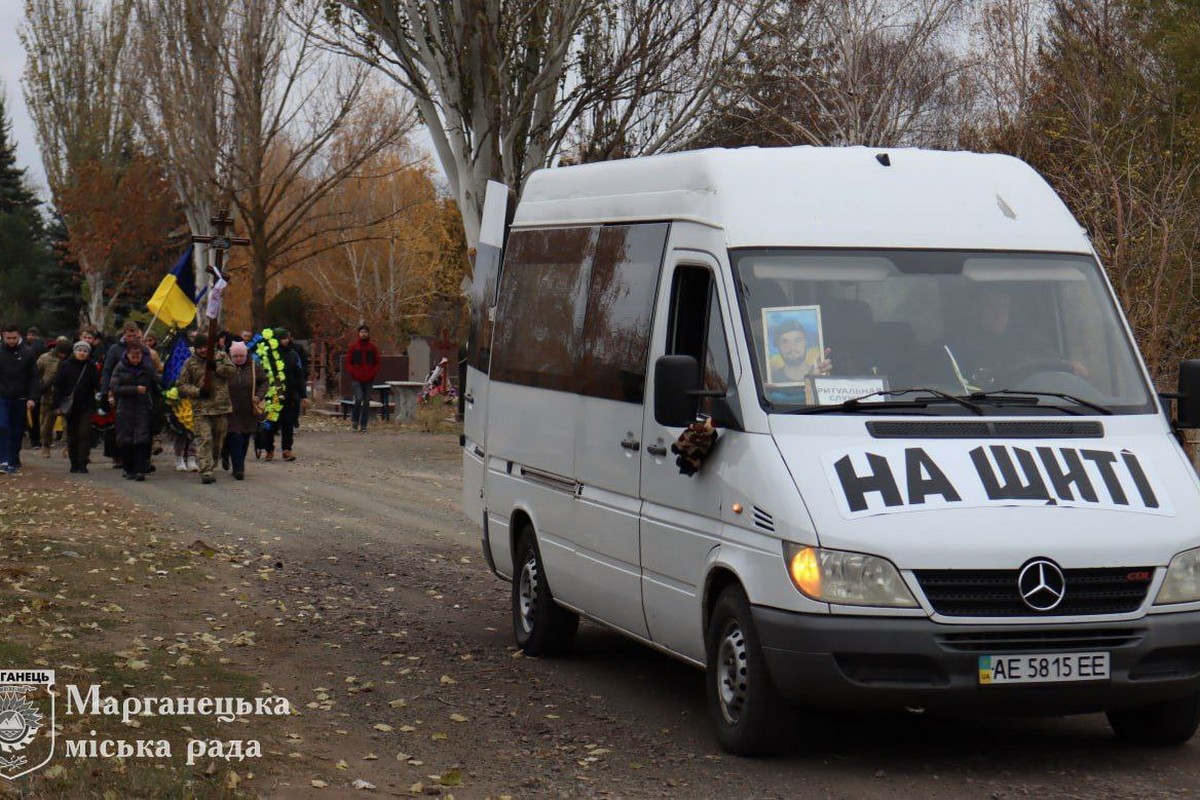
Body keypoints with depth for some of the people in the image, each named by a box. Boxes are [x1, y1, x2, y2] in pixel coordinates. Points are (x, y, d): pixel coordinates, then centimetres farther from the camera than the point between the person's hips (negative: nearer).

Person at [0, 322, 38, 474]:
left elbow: (34, 377, 1)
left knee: (17, 431, 7)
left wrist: (31, 398, -7)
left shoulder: (27, 352, -1)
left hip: (20, 399, 1)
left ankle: (14, 460, 20)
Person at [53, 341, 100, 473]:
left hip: (86, 406, -1)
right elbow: (58, 386, 2)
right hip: (69, 406, 1)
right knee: (72, 435, 8)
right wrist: (57, 404, -4)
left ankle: (82, 463, -6)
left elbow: (97, 385, 1)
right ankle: (74, 463, 16)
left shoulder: (92, 367, 2)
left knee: (84, 434, -8)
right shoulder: (65, 366, 2)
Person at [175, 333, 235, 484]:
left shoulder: (221, 356, 9)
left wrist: (216, 368, -17)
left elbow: (231, 371, -2)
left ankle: (210, 467, 25)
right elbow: (181, 385, 4)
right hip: (201, 409, -2)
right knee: (204, 439, -13)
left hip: (221, 407, 2)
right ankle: (206, 471, -17)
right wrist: (198, 392, -10)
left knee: (218, 440, 10)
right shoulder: (190, 363, 5)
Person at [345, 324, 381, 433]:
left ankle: (363, 425, 8)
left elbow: (377, 363, 10)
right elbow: (348, 362, 5)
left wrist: (373, 374, -5)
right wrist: (353, 373, -9)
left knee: (366, 402, 2)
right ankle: (354, 419, 7)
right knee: (359, 398, -17)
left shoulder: (373, 347, 6)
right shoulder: (353, 347, 3)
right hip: (357, 379, -2)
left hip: (369, 379, 2)